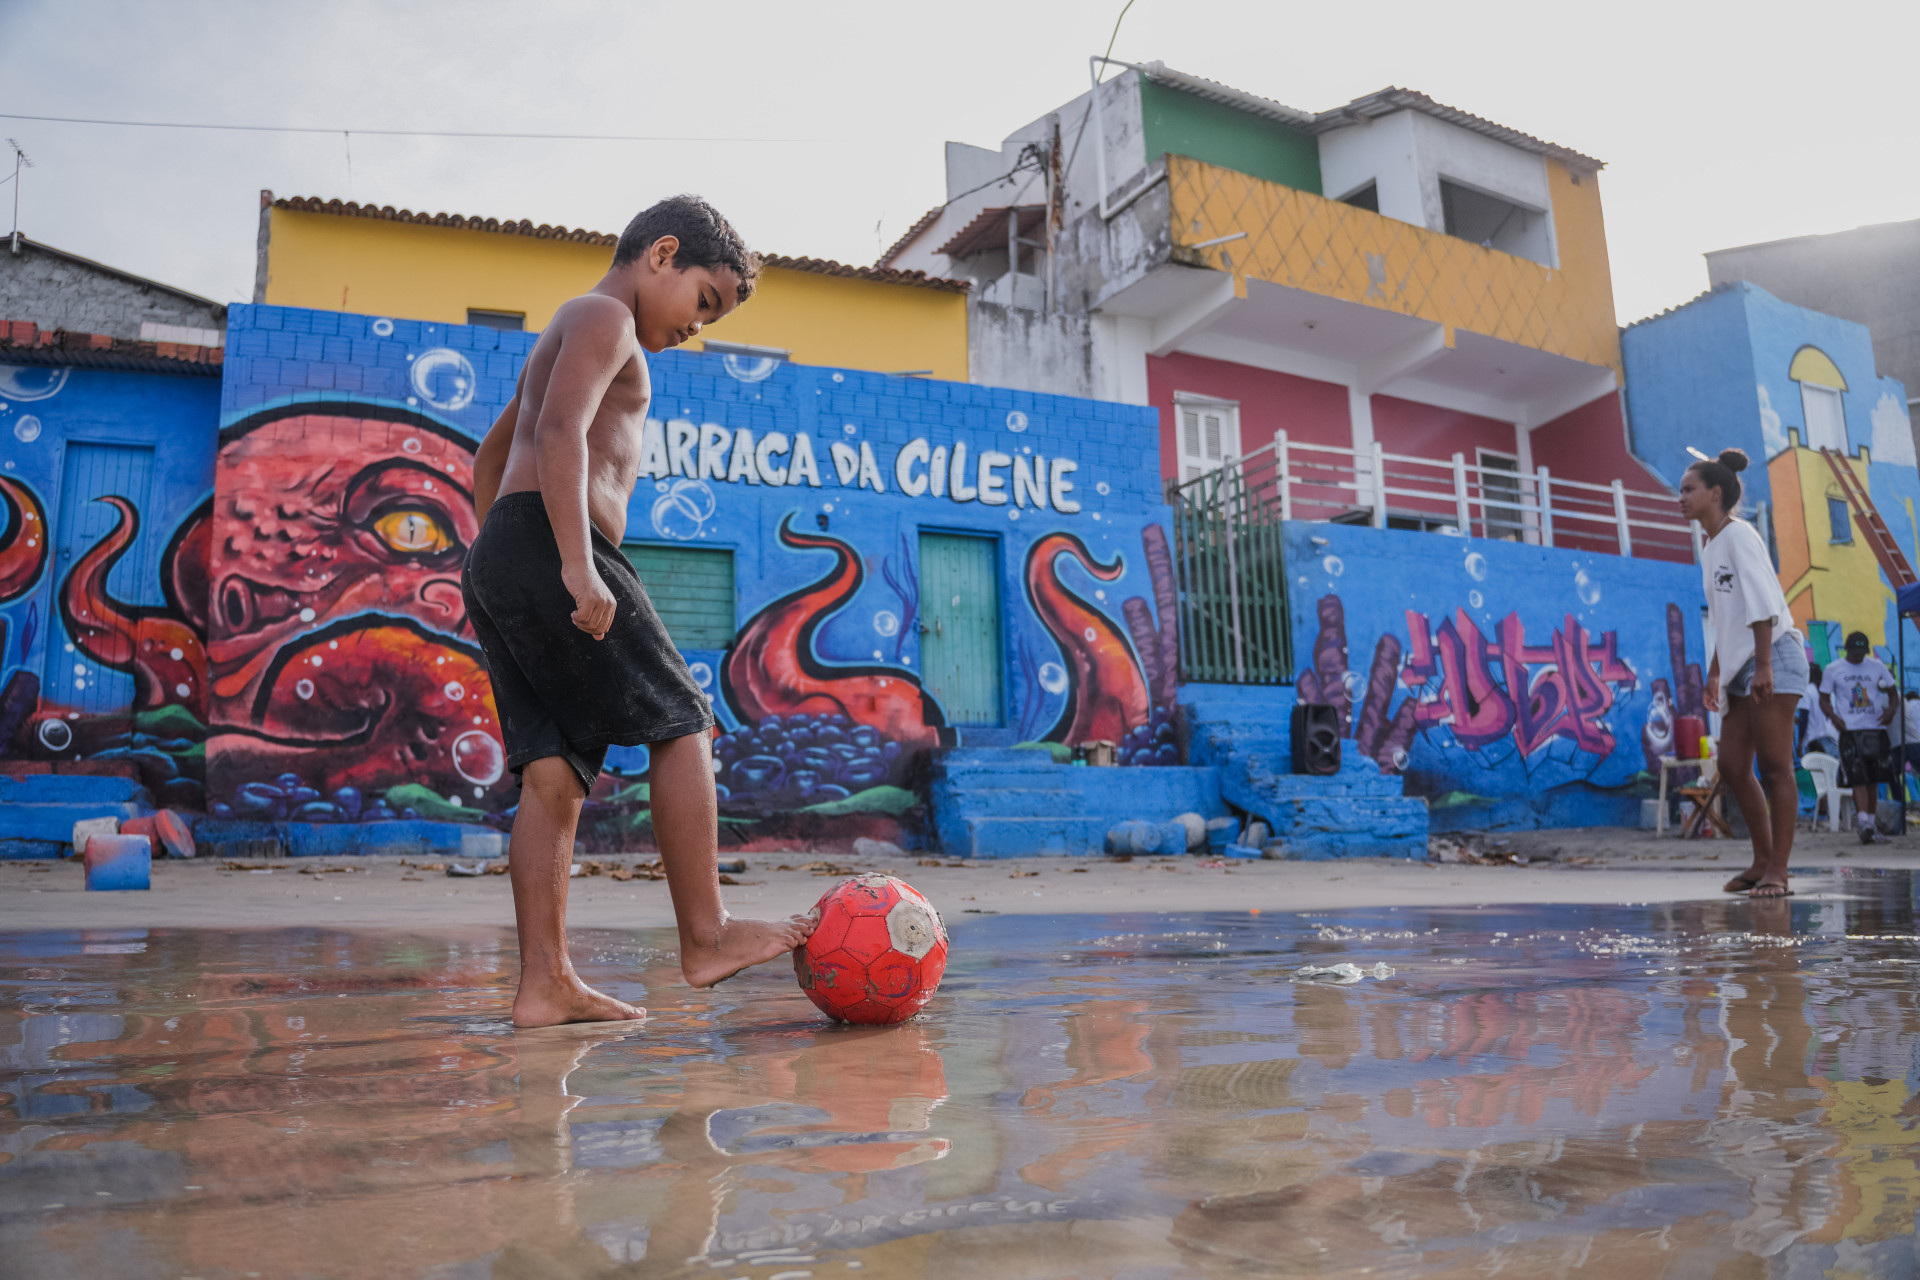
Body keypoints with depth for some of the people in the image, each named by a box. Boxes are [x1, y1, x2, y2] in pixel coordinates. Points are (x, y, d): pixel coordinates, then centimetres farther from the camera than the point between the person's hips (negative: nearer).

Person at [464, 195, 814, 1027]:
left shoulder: (559, 339, 32)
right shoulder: (605, 317, 0)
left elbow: (491, 453, 37)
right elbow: (563, 432, -17)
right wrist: (578, 566, -26)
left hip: (497, 557, 10)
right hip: (546, 546, -10)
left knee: (555, 771, 2)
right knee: (681, 726, -5)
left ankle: (544, 983, -1)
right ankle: (705, 937, -3)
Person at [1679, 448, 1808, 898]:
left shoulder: (1737, 534, -7)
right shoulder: (1711, 550, 19)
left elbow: (1761, 603, -16)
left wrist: (1763, 666, -22)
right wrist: (1715, 674, 21)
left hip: (1774, 658, -9)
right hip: (1742, 668, 9)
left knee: (1774, 766, -7)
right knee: (1732, 766, 6)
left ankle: (1777, 872, -4)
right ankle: (1762, 862, 15)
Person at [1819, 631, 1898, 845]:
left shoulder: (1877, 666, 9)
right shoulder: (1833, 670, 3)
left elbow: (1892, 693, 14)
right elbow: (1824, 700, 6)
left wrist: (1891, 710, -8)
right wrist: (1837, 719, -11)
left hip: (1876, 730, 3)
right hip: (1850, 731, -3)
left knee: (1874, 780, 6)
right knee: (1858, 779, -12)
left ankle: (1870, 823, 14)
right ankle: (1864, 824, -20)